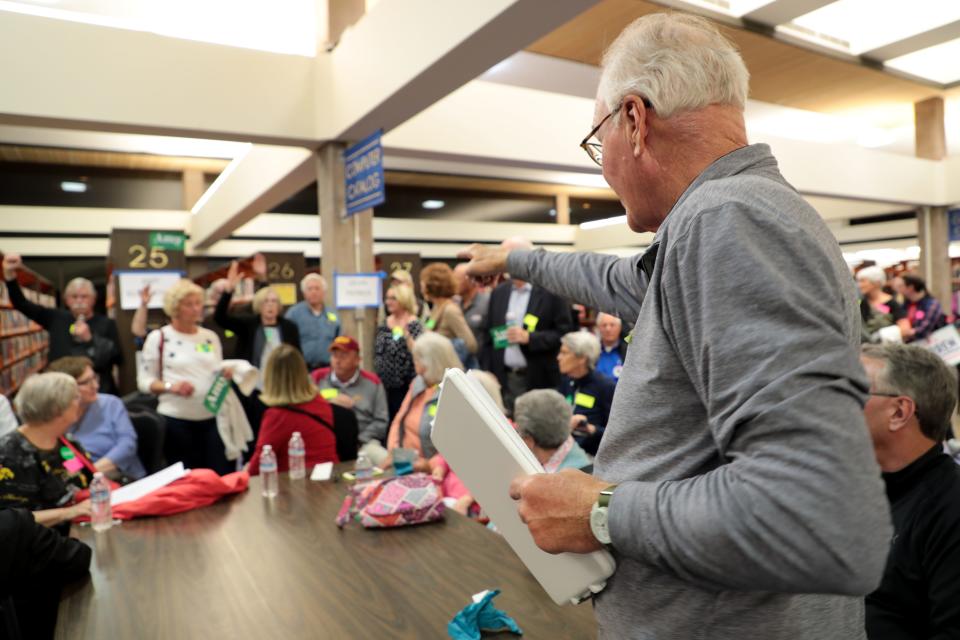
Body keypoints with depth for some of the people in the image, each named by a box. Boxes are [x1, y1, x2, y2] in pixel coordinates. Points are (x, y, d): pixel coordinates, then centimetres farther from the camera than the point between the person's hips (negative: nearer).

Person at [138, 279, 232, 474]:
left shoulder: (210, 337, 11)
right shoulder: (158, 338, -1)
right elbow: (143, 381, -1)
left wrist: (226, 375, -5)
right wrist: (170, 386, -19)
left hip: (212, 418, 3)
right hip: (176, 420, -3)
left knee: (222, 476, 3)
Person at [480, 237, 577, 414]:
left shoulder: (552, 291, -4)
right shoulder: (498, 293, 11)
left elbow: (565, 333, -7)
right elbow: (488, 336, 13)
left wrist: (529, 337, -17)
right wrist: (487, 376, 5)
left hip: (539, 381, -4)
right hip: (503, 380, 4)